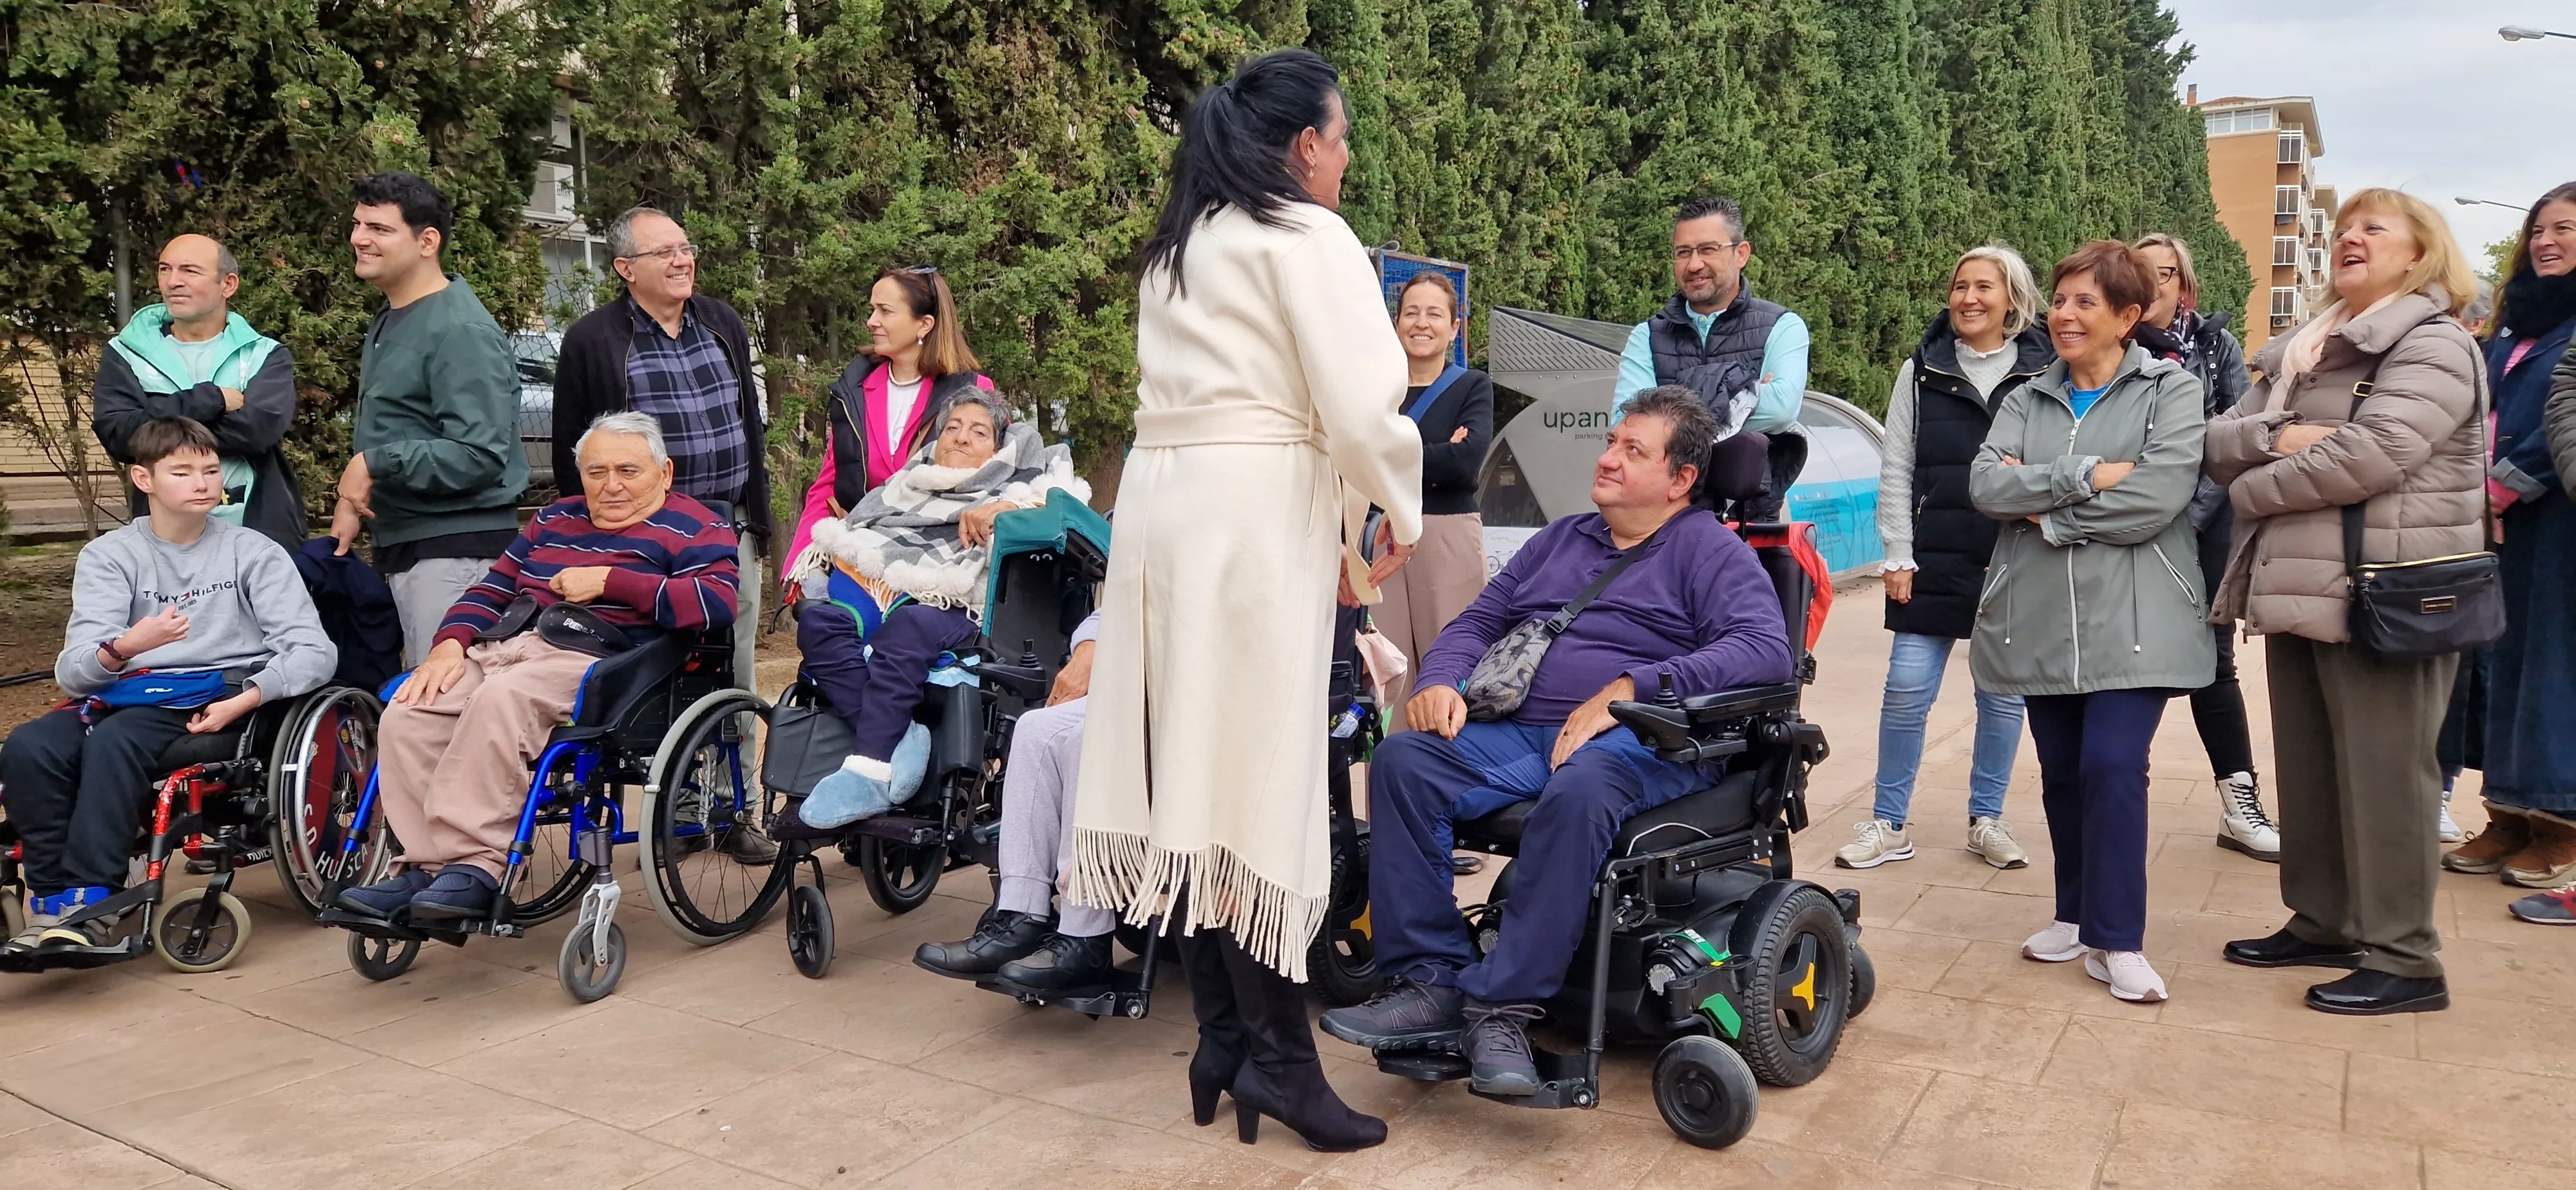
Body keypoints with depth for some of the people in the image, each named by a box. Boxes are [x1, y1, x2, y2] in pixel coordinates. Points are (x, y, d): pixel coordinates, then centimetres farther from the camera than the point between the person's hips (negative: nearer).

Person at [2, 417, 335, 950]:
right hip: (127, 694, 3)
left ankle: (90, 904, -27)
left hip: (217, 697, -3)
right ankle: (53, 903, -17)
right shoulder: (108, 555, 10)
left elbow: (314, 652, -6)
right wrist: (124, 647, -27)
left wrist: (245, 700, -22)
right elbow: (72, 673, -3)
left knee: (113, 742, -32)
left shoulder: (252, 552, 5)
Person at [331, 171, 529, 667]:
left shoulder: (460, 331, -15)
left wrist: (377, 462, -20)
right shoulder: (389, 321, 17)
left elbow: (480, 455, -23)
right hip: (402, 547, 10)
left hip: (456, 551, -10)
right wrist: (351, 499, 14)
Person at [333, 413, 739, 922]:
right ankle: (430, 864, -18)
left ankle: (476, 866, -33)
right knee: (406, 715, -19)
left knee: (500, 699, -35)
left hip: (595, 663, -7)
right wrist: (450, 645, 5)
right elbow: (492, 589, 26)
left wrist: (607, 581, -12)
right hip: (506, 648, 7)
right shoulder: (554, 521, 28)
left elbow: (717, 603, -13)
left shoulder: (693, 529, 6)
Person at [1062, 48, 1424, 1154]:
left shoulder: (1178, 246, 21)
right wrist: (1400, 516, 4)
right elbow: (1361, 408, -13)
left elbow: (1203, 391, 13)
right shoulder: (1307, 237, -3)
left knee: (1198, 769, 7)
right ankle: (1276, 1052, -1)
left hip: (1161, 498, 8)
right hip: (1256, 510, -7)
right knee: (1263, 772, -5)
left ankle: (1223, 1037, 15)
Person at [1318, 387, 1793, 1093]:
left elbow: (1766, 649, -10)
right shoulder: (1559, 540, 27)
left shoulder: (1710, 549, 7)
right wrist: (1440, 682, 2)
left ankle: (1502, 1008, -32)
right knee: (1403, 760, -21)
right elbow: (1477, 623, 26)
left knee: (1579, 790, -40)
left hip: (1639, 743, -5)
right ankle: (1429, 982, -22)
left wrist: (1629, 689, -18)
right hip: (1519, 734, 6)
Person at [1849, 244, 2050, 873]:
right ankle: (1888, 825, 11)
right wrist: (1899, 556, -2)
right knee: (1907, 690, -1)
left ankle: (1986, 820, 24)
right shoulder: (1922, 372, 5)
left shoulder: (2045, 374, 1)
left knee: (2004, 695, 8)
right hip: (1934, 561, 0)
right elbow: (1896, 471, 4)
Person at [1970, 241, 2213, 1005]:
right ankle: (2078, 915, 26)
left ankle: (2117, 941, -2)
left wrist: (2042, 508, -9)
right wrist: (2086, 476, -15)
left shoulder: (2171, 391, 2)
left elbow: (2157, 498, -14)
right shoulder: (2027, 401, 13)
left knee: (2113, 765, -13)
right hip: (2039, 619, 4)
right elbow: (1985, 485, -5)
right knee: (2061, 772, 10)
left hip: (2132, 620, -4)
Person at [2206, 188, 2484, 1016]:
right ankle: (2323, 922, 26)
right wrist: (2275, 437, -13)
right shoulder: (2298, 352, 18)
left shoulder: (2434, 346, -7)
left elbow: (2369, 456, -20)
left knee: (2381, 774, -3)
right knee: (2308, 769, 14)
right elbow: (2219, 441, 9)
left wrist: (2251, 490, -8)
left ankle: (2403, 959, 5)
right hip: (2301, 590, 8)